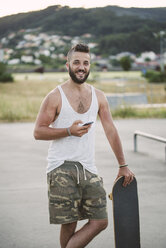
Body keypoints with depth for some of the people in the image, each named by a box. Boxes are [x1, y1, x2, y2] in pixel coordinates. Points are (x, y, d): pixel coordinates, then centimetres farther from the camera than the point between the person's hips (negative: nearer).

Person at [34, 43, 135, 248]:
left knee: (100, 221, -1)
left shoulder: (98, 96, 10)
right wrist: (69, 131, -18)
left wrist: (122, 165, 15)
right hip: (61, 168, -5)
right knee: (69, 223, -3)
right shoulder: (55, 97, -3)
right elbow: (38, 132, -5)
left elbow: (110, 130, 14)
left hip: (88, 168, 5)